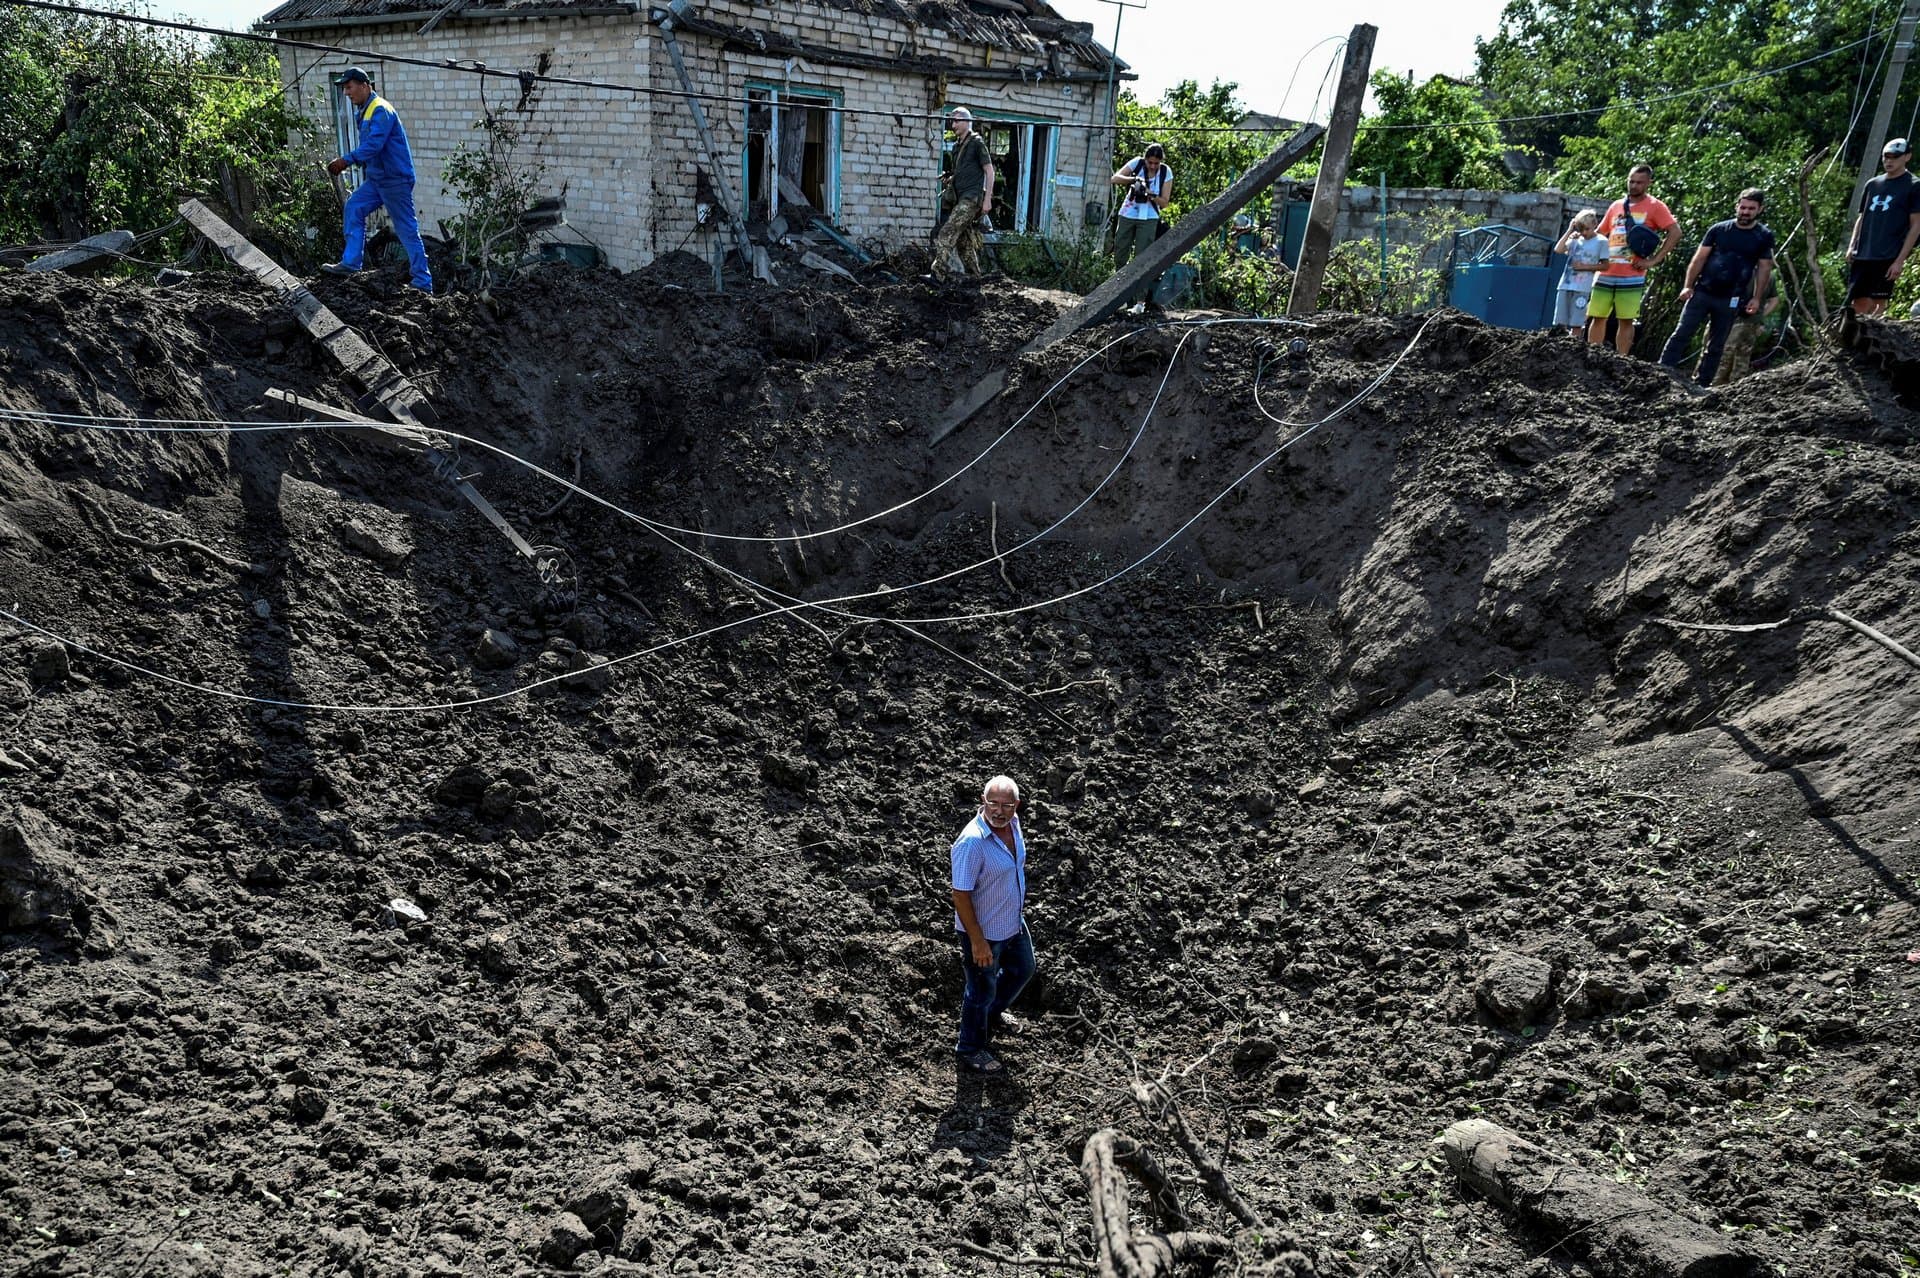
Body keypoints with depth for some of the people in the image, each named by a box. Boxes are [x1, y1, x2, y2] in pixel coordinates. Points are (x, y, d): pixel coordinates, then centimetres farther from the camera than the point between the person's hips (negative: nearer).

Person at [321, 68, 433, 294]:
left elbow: (374, 144, -26)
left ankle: (423, 283, -2)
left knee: (406, 229, -6)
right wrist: (348, 161, 9)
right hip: (377, 178, 10)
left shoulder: (381, 110, -16)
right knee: (354, 208, 4)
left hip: (395, 179, -10)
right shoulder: (365, 111, 15)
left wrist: (346, 160, -26)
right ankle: (351, 263, 5)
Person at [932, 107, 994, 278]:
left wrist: (987, 199, -13)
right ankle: (974, 276, 16)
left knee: (947, 233, -20)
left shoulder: (977, 142, -4)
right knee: (963, 241, 9)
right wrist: (950, 179, 10)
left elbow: (989, 171, -7)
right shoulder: (957, 145, 18)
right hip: (961, 198, 9)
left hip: (972, 197, -9)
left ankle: (939, 273, -25)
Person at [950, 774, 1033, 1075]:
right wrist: (977, 942, -22)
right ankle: (970, 1050, 38)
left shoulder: (1012, 822, -10)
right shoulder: (972, 842, -35)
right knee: (982, 990, 13)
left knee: (1023, 970, 29)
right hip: (984, 931, -8)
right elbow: (960, 895, -27)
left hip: (1014, 922, 8)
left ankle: (990, 1014, 56)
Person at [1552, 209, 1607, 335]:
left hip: (1582, 288, -4)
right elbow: (1558, 249, -4)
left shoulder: (1601, 241, 1)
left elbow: (1605, 265, 1)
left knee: (1576, 324, -4)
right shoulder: (1575, 238, 11)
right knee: (1559, 323, 2)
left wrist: (1585, 266, -9)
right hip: (1565, 285, 4)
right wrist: (1569, 231, -3)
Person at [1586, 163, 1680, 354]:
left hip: (1631, 278, -4)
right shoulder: (1615, 206, 15)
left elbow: (1675, 233, -5)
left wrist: (1653, 260, -10)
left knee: (1626, 321, -4)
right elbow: (1599, 235, 25)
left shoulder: (1655, 207, 1)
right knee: (1597, 317, 3)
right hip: (1605, 275, 4)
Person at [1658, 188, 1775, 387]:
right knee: (1681, 334, -7)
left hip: (1730, 301, 0)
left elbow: (1764, 268, 6)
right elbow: (1699, 258, 3)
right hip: (1702, 293, 0)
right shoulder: (1719, 229, 3)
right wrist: (1688, 286, -4)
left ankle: (1701, 384, 11)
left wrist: (1756, 298, 0)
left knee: (1716, 346, 6)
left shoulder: (1764, 237, 3)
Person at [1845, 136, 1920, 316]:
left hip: (1888, 257, -5)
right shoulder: (1872, 184, 15)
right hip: (1862, 255, 5)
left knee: (1878, 302, -6)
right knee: (1859, 303, 2)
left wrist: (1900, 260, -10)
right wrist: (1851, 246, 6)